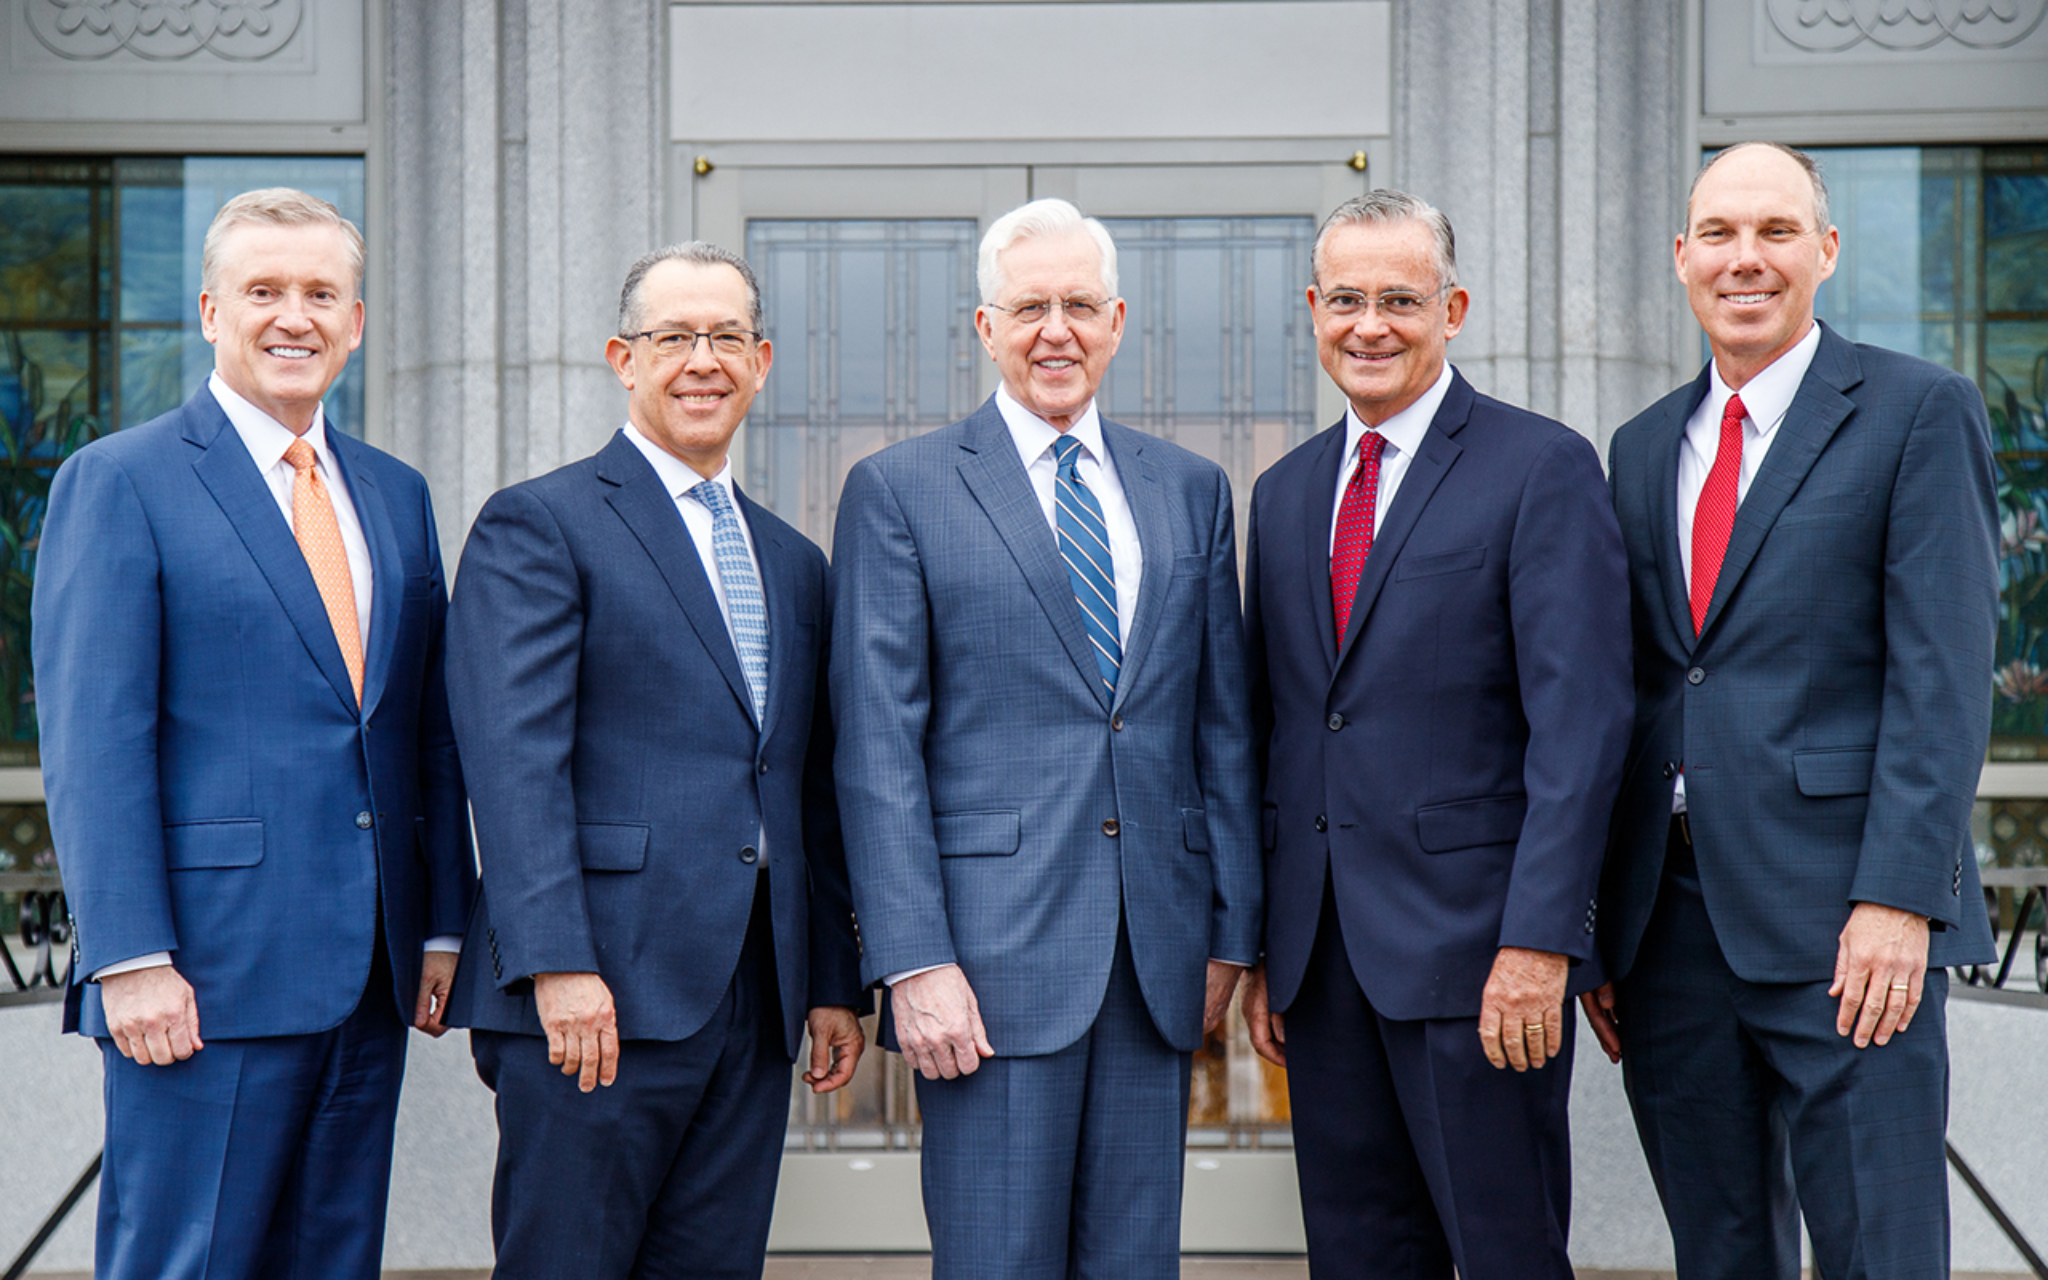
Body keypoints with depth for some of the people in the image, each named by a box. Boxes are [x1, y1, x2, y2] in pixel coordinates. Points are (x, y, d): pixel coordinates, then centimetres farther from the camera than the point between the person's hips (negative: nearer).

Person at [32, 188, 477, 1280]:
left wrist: (442, 927, 9)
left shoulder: (396, 494, 16)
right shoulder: (118, 483, -2)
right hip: (210, 972, -6)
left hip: (369, 978, 6)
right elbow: (91, 746, -9)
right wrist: (131, 960, -16)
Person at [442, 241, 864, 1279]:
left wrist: (833, 982, 14)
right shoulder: (536, 527, -1)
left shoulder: (793, 563, 20)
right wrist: (557, 964, -19)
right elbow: (513, 759, -11)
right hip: (597, 995, -6)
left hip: (757, 1001, 6)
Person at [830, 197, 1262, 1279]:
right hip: (992, 949, -4)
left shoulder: (1191, 490, 14)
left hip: (1156, 949, 4)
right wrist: (913, 961, -11)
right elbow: (877, 747, -4)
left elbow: (1223, 726, 14)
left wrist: (1230, 930, 8)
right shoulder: (899, 490, 2)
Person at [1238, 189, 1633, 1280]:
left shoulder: (1543, 468, -5)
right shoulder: (1284, 493, 15)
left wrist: (1539, 941, -18)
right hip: (1320, 952, 6)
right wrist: (1263, 947, 11)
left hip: (1473, 944, -6)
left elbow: (1580, 723, -11)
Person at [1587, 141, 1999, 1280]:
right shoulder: (1643, 449, 16)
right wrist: (1592, 924, 11)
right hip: (1668, 919, 5)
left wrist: (1897, 898, -17)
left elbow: (1944, 673, -8)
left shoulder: (1919, 413, 0)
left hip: (1842, 925, -5)